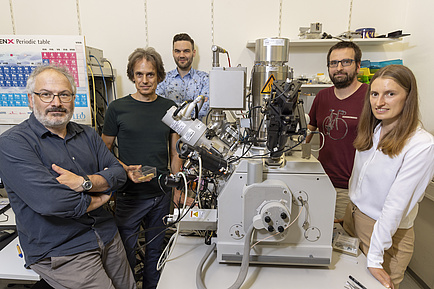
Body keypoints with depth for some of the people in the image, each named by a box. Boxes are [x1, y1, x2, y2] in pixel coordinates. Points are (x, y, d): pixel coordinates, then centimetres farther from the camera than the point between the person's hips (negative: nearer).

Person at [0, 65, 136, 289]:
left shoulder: (87, 135, 8)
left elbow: (118, 173, 1)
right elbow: (48, 200, -26)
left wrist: (85, 182, -19)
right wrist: (96, 200, -10)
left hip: (108, 236, 6)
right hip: (58, 252, -6)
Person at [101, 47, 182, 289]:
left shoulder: (169, 108, 3)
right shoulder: (118, 108, -4)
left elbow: (175, 152, 8)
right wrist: (125, 170, -17)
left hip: (162, 194, 3)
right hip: (129, 194, -2)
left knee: (155, 249, 18)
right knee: (126, 252, 7)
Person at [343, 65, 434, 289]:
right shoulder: (371, 131, 0)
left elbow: (396, 204, -23)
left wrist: (375, 258, -19)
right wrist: (350, 211, 12)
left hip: (387, 232, -6)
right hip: (353, 216, 6)